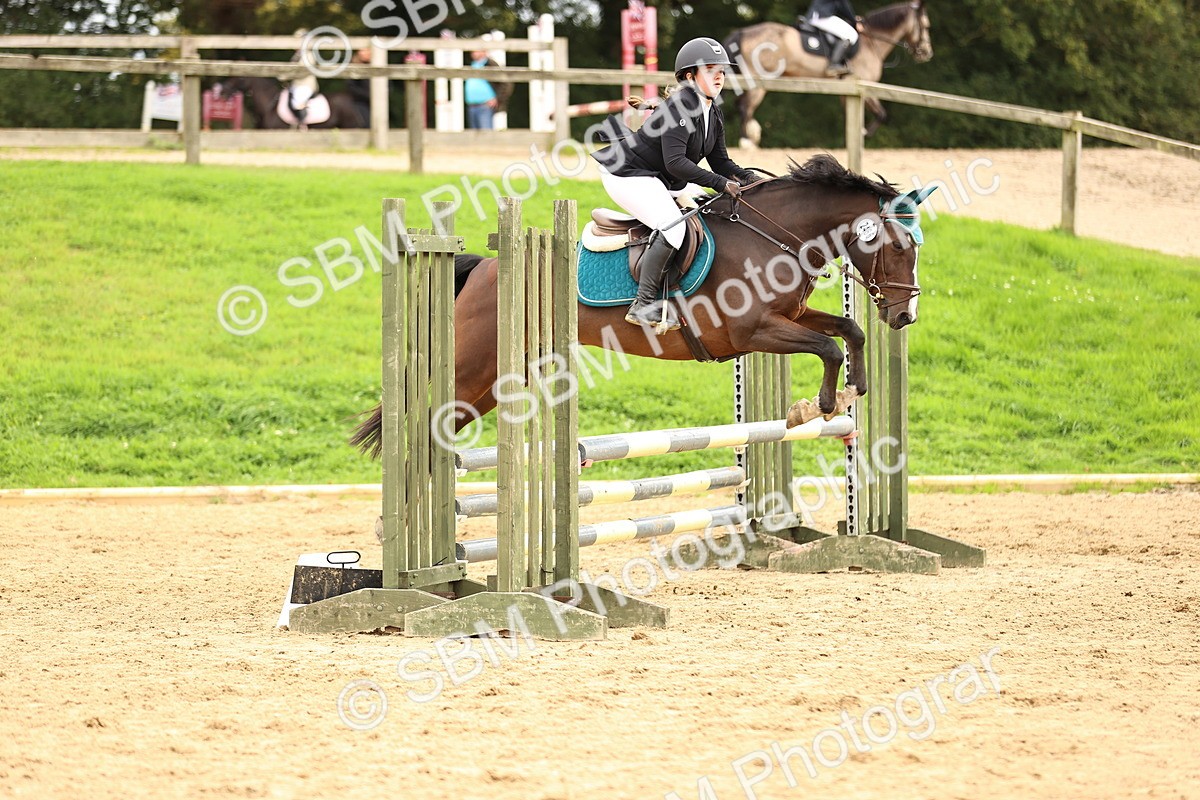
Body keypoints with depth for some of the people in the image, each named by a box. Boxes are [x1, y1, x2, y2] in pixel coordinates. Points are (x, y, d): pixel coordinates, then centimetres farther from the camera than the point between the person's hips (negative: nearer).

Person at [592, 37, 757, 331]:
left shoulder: (713, 114, 7)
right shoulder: (680, 106, -23)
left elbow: (720, 161, 11)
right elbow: (675, 162, -30)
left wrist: (747, 178, -8)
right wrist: (720, 183, -33)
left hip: (663, 180, 11)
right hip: (627, 174, -11)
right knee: (672, 225, -28)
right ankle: (643, 305, -26)